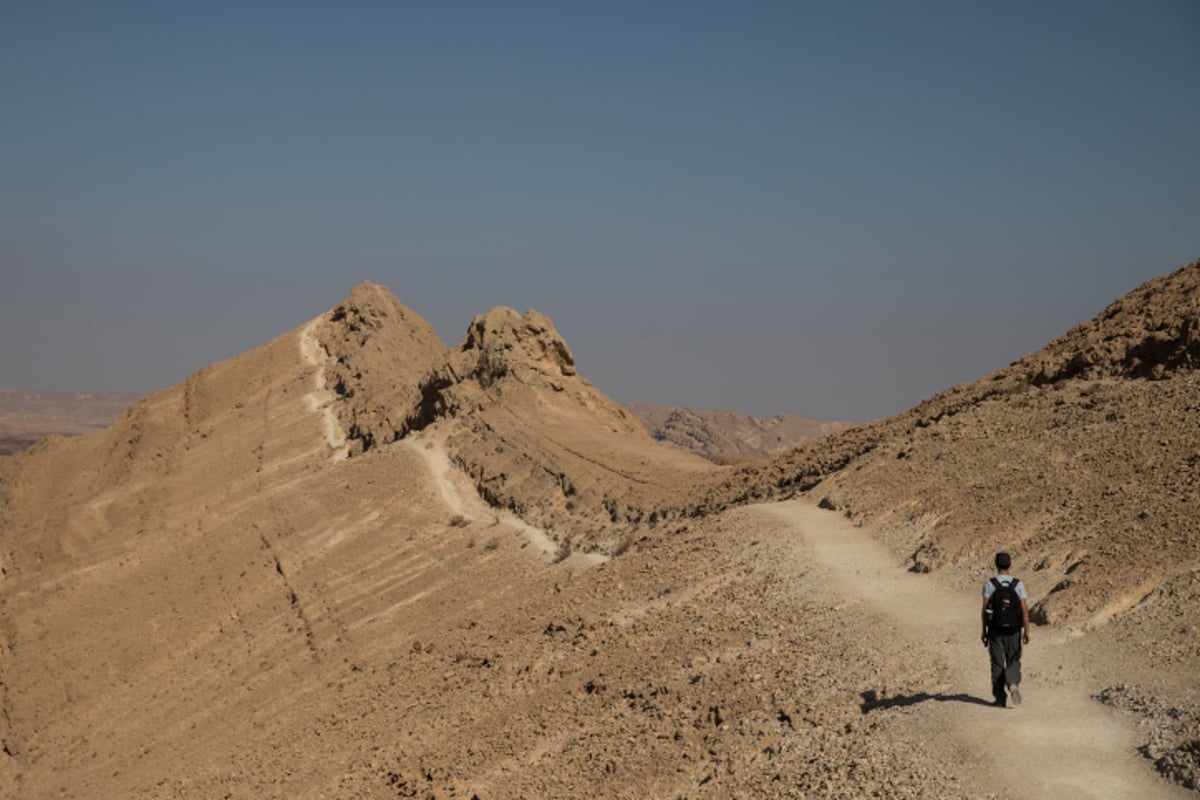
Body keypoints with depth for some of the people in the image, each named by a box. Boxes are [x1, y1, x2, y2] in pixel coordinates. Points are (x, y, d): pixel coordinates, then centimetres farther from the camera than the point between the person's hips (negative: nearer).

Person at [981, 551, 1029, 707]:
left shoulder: (989, 584, -6)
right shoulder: (1018, 584, -3)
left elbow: (984, 609, -8)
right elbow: (1024, 609, -7)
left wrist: (984, 631, 0)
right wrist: (1027, 631, -3)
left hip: (995, 630, -1)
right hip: (1013, 630, 1)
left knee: (997, 664, 8)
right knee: (1013, 662, 12)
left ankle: (1000, 699, 8)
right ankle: (1013, 684, -17)